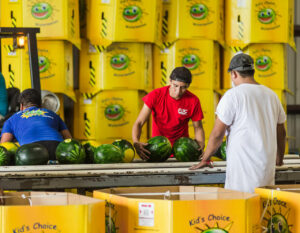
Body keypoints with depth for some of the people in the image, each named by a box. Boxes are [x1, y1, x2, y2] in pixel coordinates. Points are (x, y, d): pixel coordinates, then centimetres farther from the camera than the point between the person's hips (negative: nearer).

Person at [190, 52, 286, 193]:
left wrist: (204, 160, 4)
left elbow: (217, 133, -7)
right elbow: (281, 132, 21)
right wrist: (279, 159, 35)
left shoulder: (233, 95, -6)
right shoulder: (271, 95, 12)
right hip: (268, 165, 6)